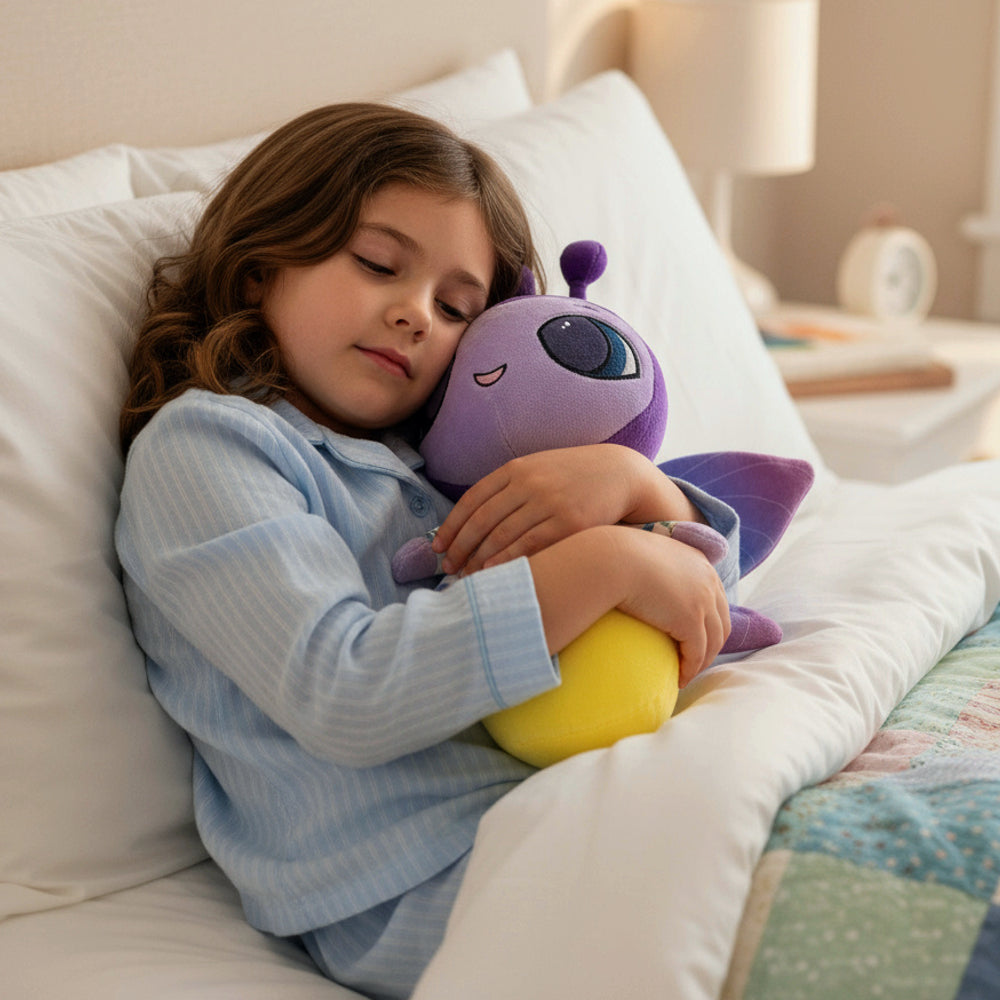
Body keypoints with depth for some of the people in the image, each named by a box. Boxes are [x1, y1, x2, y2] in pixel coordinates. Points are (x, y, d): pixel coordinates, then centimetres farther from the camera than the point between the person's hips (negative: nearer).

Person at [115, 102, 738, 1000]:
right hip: (424, 883, -7)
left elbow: (699, 580, 20)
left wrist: (630, 482, -3)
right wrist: (603, 564, -18)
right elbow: (340, 697, -18)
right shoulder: (200, 440, -1)